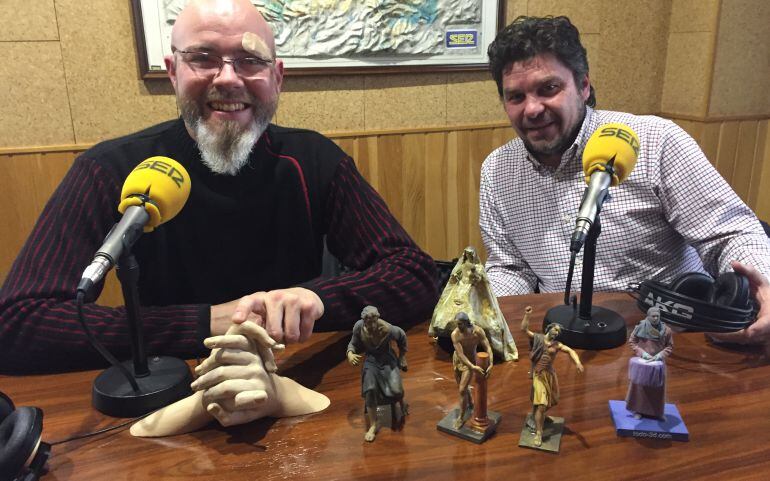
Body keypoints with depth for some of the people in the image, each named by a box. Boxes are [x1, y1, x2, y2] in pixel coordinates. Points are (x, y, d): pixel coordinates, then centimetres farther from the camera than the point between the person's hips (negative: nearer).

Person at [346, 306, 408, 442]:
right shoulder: (358, 327, -20)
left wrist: (402, 356, 4)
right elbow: (353, 344, -3)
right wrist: (350, 354, -25)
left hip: (387, 360, -1)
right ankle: (374, 425, -4)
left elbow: (402, 336, -5)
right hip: (371, 360, 2)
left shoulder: (387, 329, -26)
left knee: (396, 390, -17)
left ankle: (400, 402, 25)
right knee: (370, 389, -22)